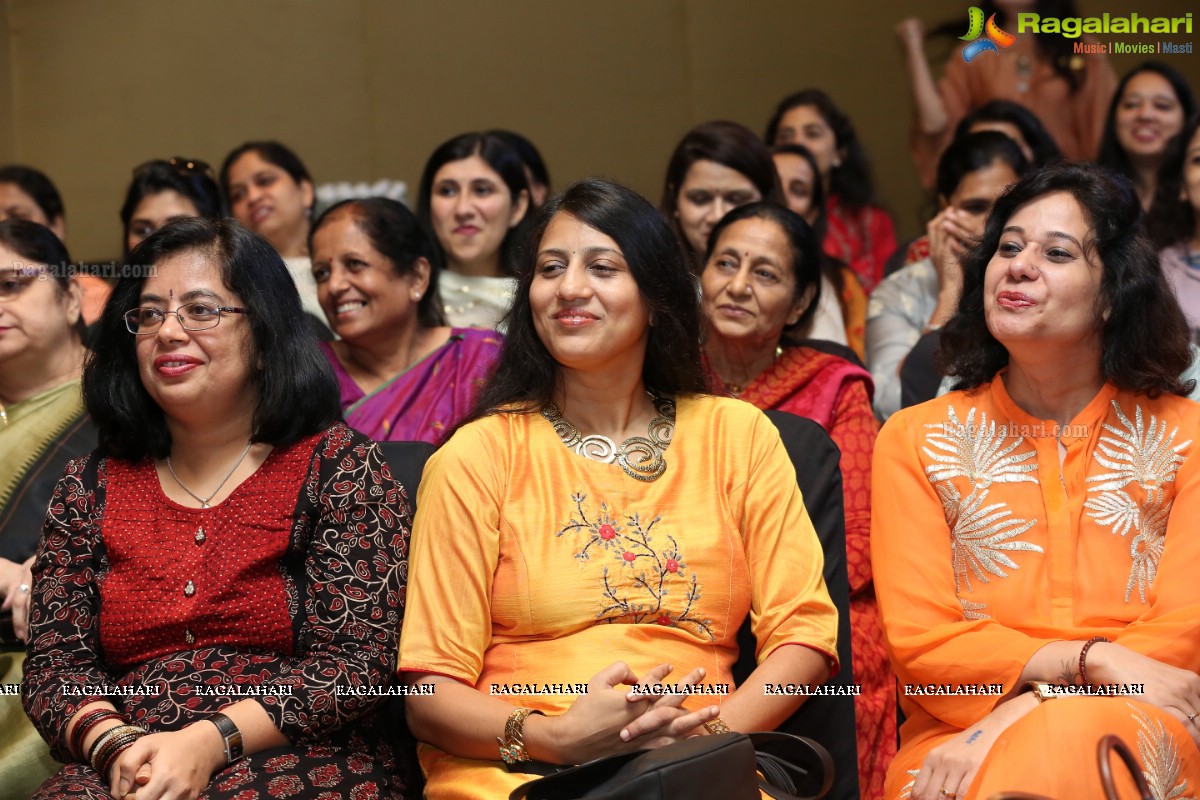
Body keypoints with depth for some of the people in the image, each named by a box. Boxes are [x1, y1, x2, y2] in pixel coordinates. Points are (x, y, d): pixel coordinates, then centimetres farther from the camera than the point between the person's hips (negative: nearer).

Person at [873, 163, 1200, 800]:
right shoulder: (915, 440, 10)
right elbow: (919, 641, 0)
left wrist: (1017, 717, -16)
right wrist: (1091, 660, -15)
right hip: (956, 741, 0)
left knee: (1077, 739, -37)